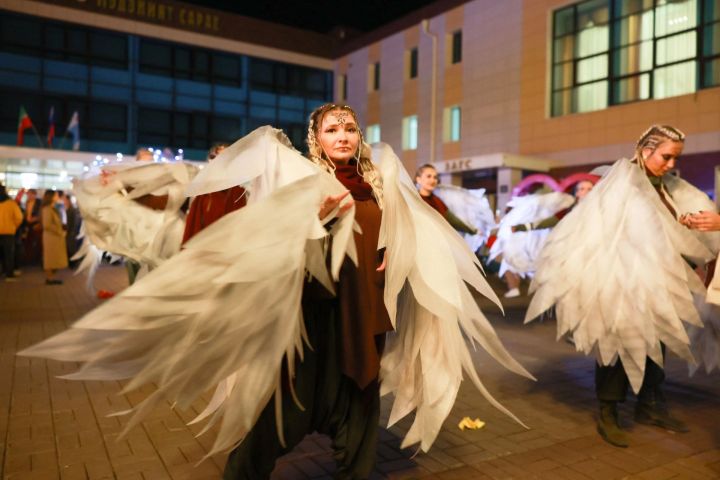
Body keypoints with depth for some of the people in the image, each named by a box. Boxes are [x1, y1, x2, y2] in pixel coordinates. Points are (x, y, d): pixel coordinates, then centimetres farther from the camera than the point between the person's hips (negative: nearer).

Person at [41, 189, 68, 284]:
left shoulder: (52, 209, 16)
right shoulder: (47, 209, -14)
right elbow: (47, 225, -21)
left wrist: (61, 231, 5)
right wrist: (59, 231, -15)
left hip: (55, 236, 9)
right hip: (51, 236, -9)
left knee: (54, 258, 11)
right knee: (51, 257, -4)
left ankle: (51, 277, 17)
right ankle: (49, 278, 2)